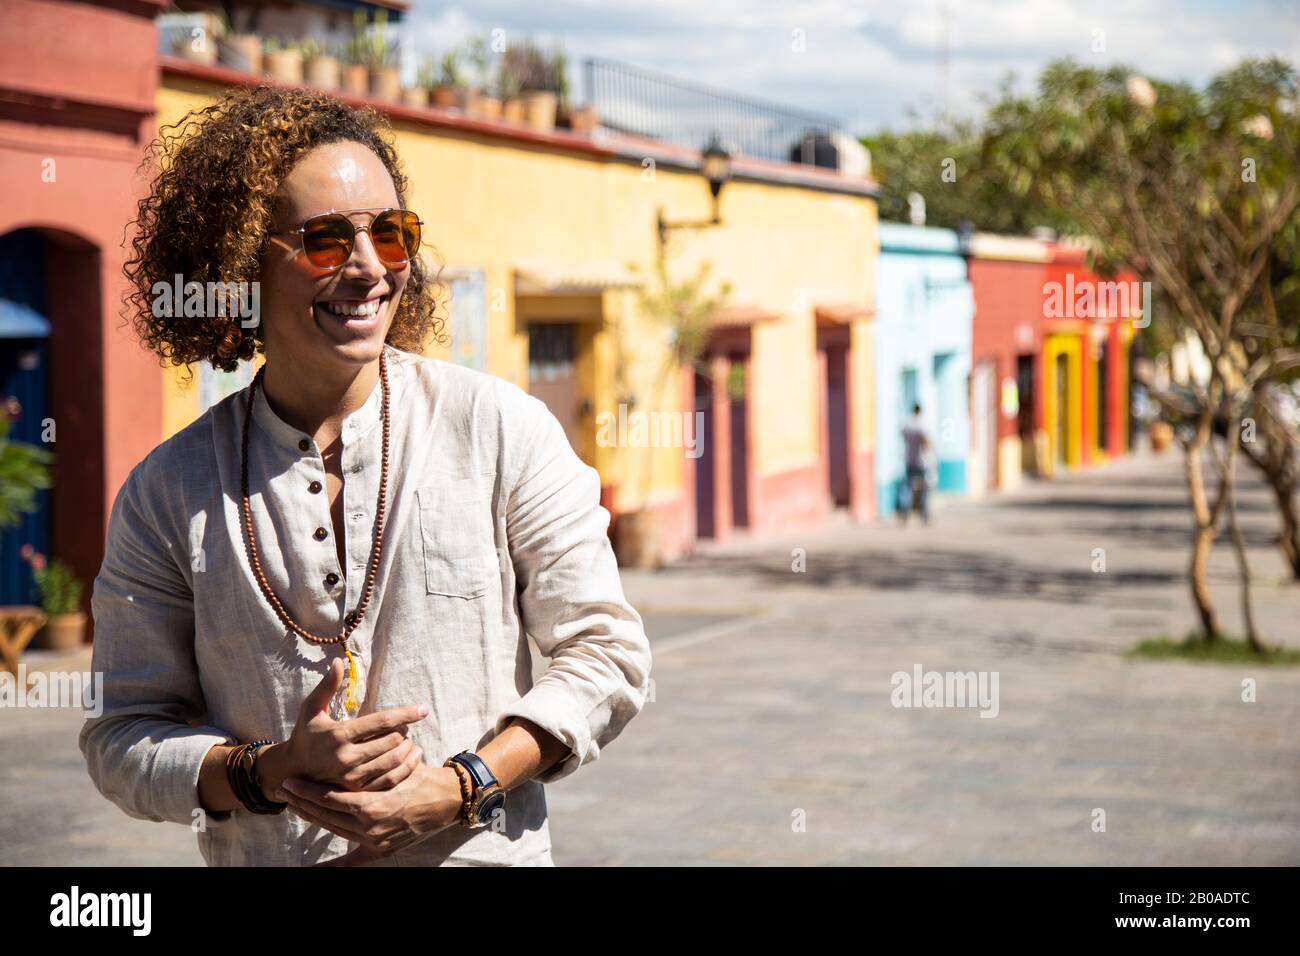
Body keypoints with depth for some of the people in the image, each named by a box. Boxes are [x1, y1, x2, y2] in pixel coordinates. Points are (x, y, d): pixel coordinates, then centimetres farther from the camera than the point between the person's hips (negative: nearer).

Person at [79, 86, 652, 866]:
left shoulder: (503, 430, -6)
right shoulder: (167, 494, -4)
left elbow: (606, 654, -4)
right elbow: (123, 737, 0)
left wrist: (460, 787, -15)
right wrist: (270, 773, -17)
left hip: (481, 852, 0)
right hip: (265, 858, 1)